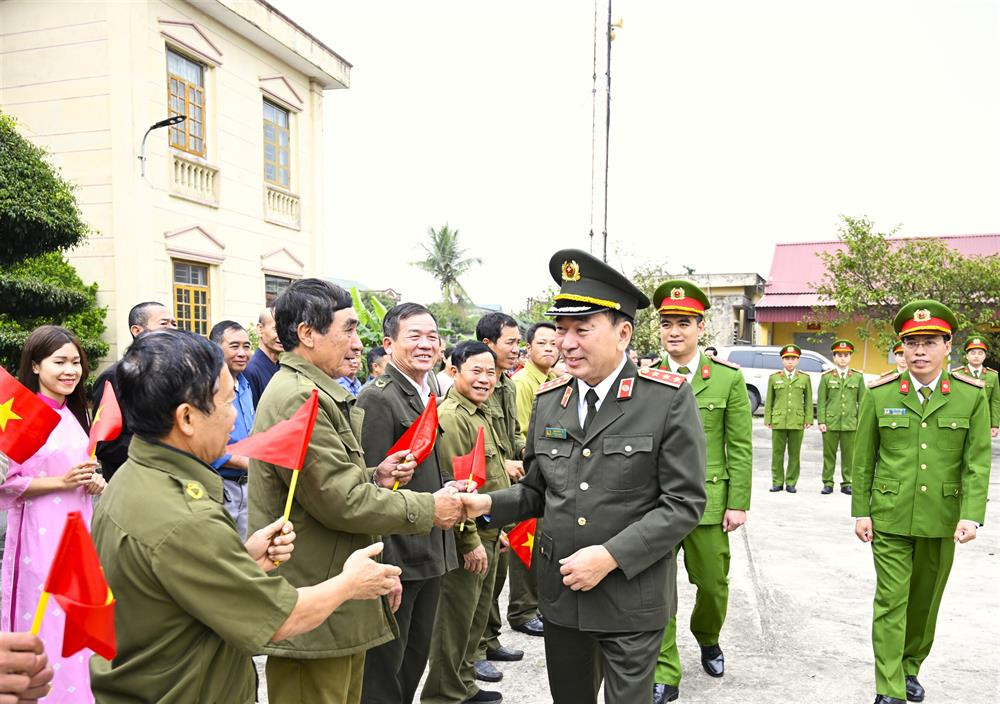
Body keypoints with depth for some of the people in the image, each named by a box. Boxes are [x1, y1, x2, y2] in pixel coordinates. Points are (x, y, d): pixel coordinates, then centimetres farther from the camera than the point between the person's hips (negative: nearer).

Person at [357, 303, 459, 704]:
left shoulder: (428, 396, 11)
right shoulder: (377, 397, -16)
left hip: (432, 553, 9)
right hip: (397, 555, -8)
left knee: (416, 659, 22)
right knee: (384, 672, 8)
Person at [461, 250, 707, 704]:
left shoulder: (668, 398, -13)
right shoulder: (547, 401, 2)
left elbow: (684, 504, -13)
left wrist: (611, 557, -20)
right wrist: (489, 504, -9)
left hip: (632, 597, -4)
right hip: (560, 593, 5)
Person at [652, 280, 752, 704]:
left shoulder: (728, 378, -1)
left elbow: (740, 447, 0)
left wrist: (738, 504, -3)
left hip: (707, 501, 0)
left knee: (713, 584, 14)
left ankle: (707, 638, 47)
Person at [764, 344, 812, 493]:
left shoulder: (804, 378, 7)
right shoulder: (774, 378, 8)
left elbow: (808, 400, 8)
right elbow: (769, 401, 9)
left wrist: (808, 419, 2)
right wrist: (768, 420, 5)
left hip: (797, 422, 0)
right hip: (778, 421, 0)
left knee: (794, 454, 5)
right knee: (777, 453, 3)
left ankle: (791, 483, 14)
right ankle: (777, 482, 13)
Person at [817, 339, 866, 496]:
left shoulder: (858, 376, 7)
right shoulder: (826, 377, 4)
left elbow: (862, 401, 7)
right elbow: (821, 401, 2)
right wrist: (821, 421, -4)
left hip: (850, 423, 1)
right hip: (830, 423, -1)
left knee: (849, 455, 5)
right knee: (829, 454, 5)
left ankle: (847, 483, 16)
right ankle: (828, 483, 13)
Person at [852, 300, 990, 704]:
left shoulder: (971, 395, -3)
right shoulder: (880, 394, -4)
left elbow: (977, 462, -3)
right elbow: (864, 459, 0)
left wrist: (972, 515, -13)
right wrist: (861, 512, -1)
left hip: (941, 521, 2)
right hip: (890, 518, -1)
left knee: (925, 601, 16)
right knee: (891, 602, 0)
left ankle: (910, 669, 36)